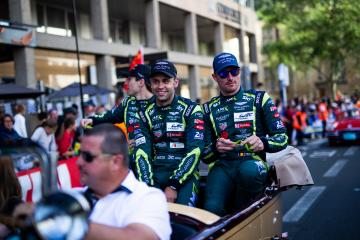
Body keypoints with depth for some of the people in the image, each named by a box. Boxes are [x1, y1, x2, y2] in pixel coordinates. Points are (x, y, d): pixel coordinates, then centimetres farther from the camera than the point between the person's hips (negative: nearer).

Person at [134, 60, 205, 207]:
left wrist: (174, 186, -19)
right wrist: (147, 187, -16)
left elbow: (194, 151, -11)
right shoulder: (146, 113, 9)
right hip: (155, 173, 3)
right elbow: (141, 152, 0)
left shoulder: (191, 110, -1)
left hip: (184, 173, -3)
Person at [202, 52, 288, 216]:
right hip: (222, 166, 0)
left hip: (253, 161, 0)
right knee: (212, 208, -33)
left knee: (248, 171, -39)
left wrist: (263, 143, -13)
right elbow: (205, 155, 16)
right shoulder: (209, 109, 20)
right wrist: (215, 148, -8)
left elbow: (282, 138, 10)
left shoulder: (259, 99, 14)